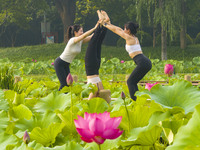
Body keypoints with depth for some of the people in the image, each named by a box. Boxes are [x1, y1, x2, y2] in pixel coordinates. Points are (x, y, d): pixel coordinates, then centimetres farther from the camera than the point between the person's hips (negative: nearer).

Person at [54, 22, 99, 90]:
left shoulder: (80, 41, 1)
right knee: (64, 84, -11)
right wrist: (94, 28, -40)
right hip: (59, 64, -9)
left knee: (68, 84, 5)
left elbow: (91, 37, -7)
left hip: (66, 65, 9)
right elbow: (84, 35, -39)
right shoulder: (73, 40, -25)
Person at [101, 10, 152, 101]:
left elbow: (115, 30, 6)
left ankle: (135, 101, -12)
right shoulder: (135, 38, 21)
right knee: (133, 82, 15)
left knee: (130, 81, -3)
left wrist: (105, 24, 18)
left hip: (143, 63, -9)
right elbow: (118, 29, 29)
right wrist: (109, 23, 35)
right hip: (147, 63, 9)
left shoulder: (129, 38, -4)